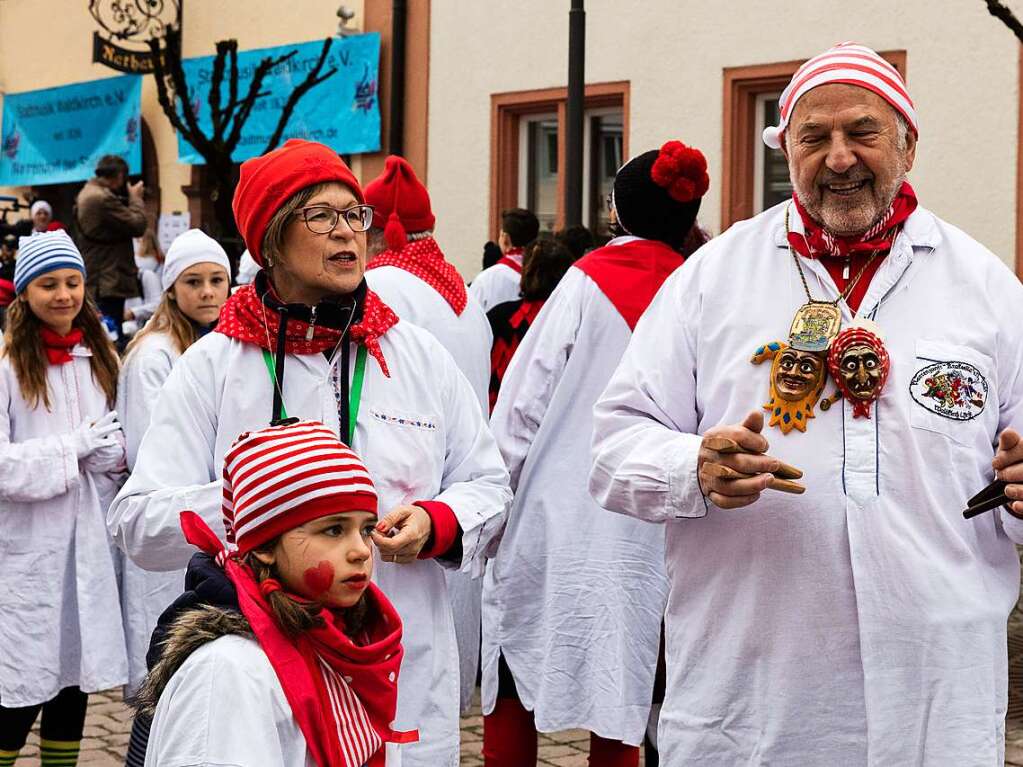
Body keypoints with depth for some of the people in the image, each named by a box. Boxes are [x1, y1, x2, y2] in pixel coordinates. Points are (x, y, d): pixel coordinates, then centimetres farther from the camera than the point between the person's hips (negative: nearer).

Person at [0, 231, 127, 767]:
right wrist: (74, 447, -15)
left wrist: (111, 451, -9)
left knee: (75, 681, 13)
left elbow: (118, 446, 13)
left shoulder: (100, 360, 11)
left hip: (89, 544, 6)